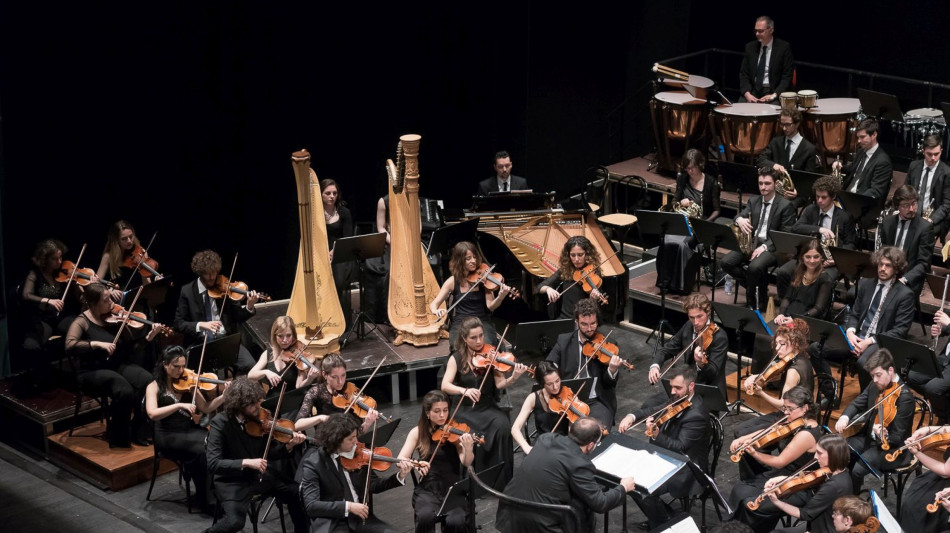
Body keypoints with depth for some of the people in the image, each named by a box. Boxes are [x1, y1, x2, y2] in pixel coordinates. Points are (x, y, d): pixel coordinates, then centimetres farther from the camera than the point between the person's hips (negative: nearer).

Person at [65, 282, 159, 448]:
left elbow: (131, 346, 4)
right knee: (124, 389, -34)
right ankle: (119, 438, -13)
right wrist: (97, 344, -32)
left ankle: (139, 432, -9)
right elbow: (70, 346, -25)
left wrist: (148, 338, -14)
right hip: (93, 372, -5)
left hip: (118, 366, 5)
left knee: (147, 381, -25)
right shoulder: (82, 322, -8)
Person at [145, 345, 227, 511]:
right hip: (168, 436, -4)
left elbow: (206, 407, 6)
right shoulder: (154, 387, -2)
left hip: (190, 429, 4)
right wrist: (180, 405, -28)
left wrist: (225, 395, -10)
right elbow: (152, 413, -19)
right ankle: (204, 500, -15)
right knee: (202, 450, -30)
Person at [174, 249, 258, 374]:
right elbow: (179, 323, -1)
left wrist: (249, 307, -16)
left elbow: (237, 317, 6)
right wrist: (200, 325, -19)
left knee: (250, 365, -21)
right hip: (199, 343, -2)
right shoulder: (187, 291, -1)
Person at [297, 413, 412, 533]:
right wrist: (348, 506, -24)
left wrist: (400, 476, -4)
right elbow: (311, 505, -16)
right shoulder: (313, 463, -9)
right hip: (331, 522, -5)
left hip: (360, 516, 5)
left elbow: (374, 486, 13)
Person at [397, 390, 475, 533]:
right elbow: (401, 459, -4)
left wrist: (469, 448, -33)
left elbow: (466, 463, -11)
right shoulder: (418, 432, 4)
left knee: (456, 522, -29)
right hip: (427, 489, 0)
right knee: (425, 517, -32)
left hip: (452, 489, 0)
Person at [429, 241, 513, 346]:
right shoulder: (453, 281, 2)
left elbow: (490, 306, -8)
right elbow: (433, 304, 2)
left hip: (483, 322, 0)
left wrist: (500, 298, -29)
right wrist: (436, 311, -22)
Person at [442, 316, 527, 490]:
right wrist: (464, 390, -32)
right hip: (465, 411, -1)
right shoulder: (456, 358, -1)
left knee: (503, 426, -29)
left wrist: (513, 378, -28)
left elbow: (499, 384, -7)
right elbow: (445, 386, -13)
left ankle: (501, 480, -17)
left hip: (488, 408, 1)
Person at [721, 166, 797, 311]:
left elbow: (786, 235, -8)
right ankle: (757, 284, 0)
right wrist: (739, 219, -22)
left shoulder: (785, 205, -4)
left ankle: (752, 302, -10)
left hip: (772, 247, -6)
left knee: (755, 267, -35)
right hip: (751, 243, 6)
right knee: (726, 262, -19)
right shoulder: (753, 201, 14)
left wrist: (765, 246, -20)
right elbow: (741, 216, 6)